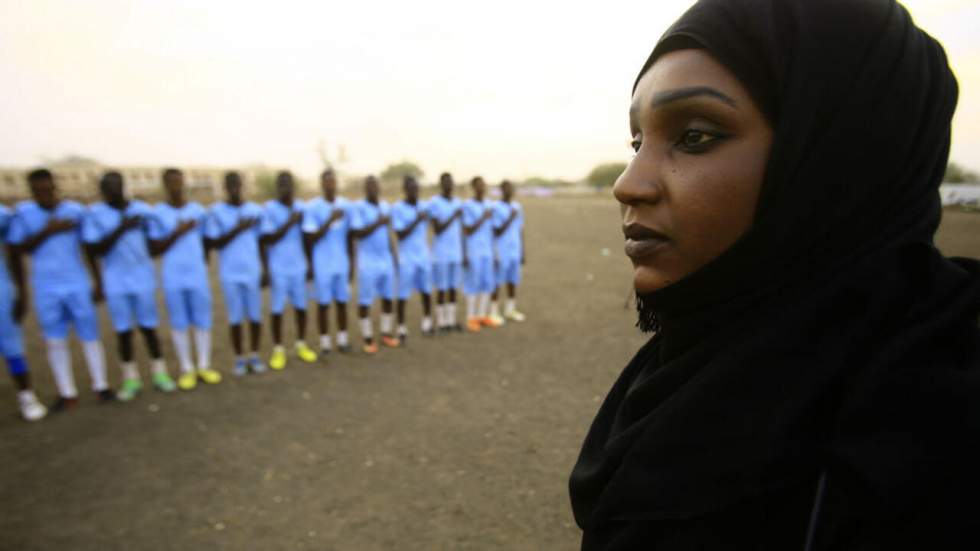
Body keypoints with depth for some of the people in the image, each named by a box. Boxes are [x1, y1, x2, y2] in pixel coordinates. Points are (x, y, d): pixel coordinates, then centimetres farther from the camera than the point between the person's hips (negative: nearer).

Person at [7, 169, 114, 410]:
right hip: (45, 290, 1)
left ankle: (100, 386, 17)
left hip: (78, 286, -1)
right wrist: (47, 231, -15)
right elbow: (17, 251, -3)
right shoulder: (22, 212, -1)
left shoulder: (75, 210, -4)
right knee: (55, 341, 7)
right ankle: (67, 393, 19)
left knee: (90, 336, 5)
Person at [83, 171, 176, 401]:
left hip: (143, 279, 0)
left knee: (148, 327, 8)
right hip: (115, 283, 0)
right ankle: (131, 378, 20)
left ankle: (159, 373, 19)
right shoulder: (94, 214, -4)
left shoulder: (143, 210, -2)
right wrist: (121, 229, -21)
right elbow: (94, 251, -12)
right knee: (123, 331, 8)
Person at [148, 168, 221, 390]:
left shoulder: (198, 210, 4)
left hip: (198, 276, 1)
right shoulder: (157, 213, -1)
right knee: (179, 323, 6)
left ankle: (204, 365, 17)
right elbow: (154, 250, -3)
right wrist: (177, 233, -13)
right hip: (172, 279, -1)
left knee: (202, 321, 5)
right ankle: (186, 369, 17)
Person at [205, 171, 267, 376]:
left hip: (253, 271, 1)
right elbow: (213, 243, -6)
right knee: (235, 317, 6)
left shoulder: (256, 210, 3)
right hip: (230, 274, -1)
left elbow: (262, 242, 7)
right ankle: (239, 358, 21)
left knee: (255, 315, 7)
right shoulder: (216, 211, -2)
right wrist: (237, 229, -16)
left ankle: (254, 355, 24)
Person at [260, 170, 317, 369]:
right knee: (278, 309, 3)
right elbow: (268, 239, -11)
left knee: (301, 306, 9)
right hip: (278, 268, -3)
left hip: (299, 266, 4)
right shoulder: (270, 208, -6)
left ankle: (301, 345, 24)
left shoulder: (301, 207, 6)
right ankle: (278, 350, 15)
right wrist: (289, 223, -16)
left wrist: (309, 263, 12)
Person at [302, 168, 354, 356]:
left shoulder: (346, 205, 4)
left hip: (342, 264, 3)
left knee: (342, 301, 10)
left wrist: (351, 262, 11)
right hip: (322, 265, -3)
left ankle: (342, 338, 23)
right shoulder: (312, 207, -8)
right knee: (323, 303, 5)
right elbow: (310, 239, -12)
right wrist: (330, 220, -20)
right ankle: (325, 341, 18)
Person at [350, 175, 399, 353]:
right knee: (365, 300, 1)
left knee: (388, 297, 9)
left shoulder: (385, 206, 11)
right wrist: (378, 223, -20)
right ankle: (368, 338, 12)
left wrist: (394, 253, 16)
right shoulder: (359, 207, -8)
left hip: (386, 260, 6)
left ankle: (386, 333, 23)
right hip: (368, 263, -6)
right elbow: (357, 233, -16)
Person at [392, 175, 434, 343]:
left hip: (424, 256, 4)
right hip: (407, 259, -4)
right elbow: (400, 234, -13)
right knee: (403, 295, 2)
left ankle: (427, 323, 27)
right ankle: (401, 328, 15)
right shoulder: (397, 208, -8)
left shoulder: (424, 206, 7)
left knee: (426, 291, 10)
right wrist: (417, 220, -17)